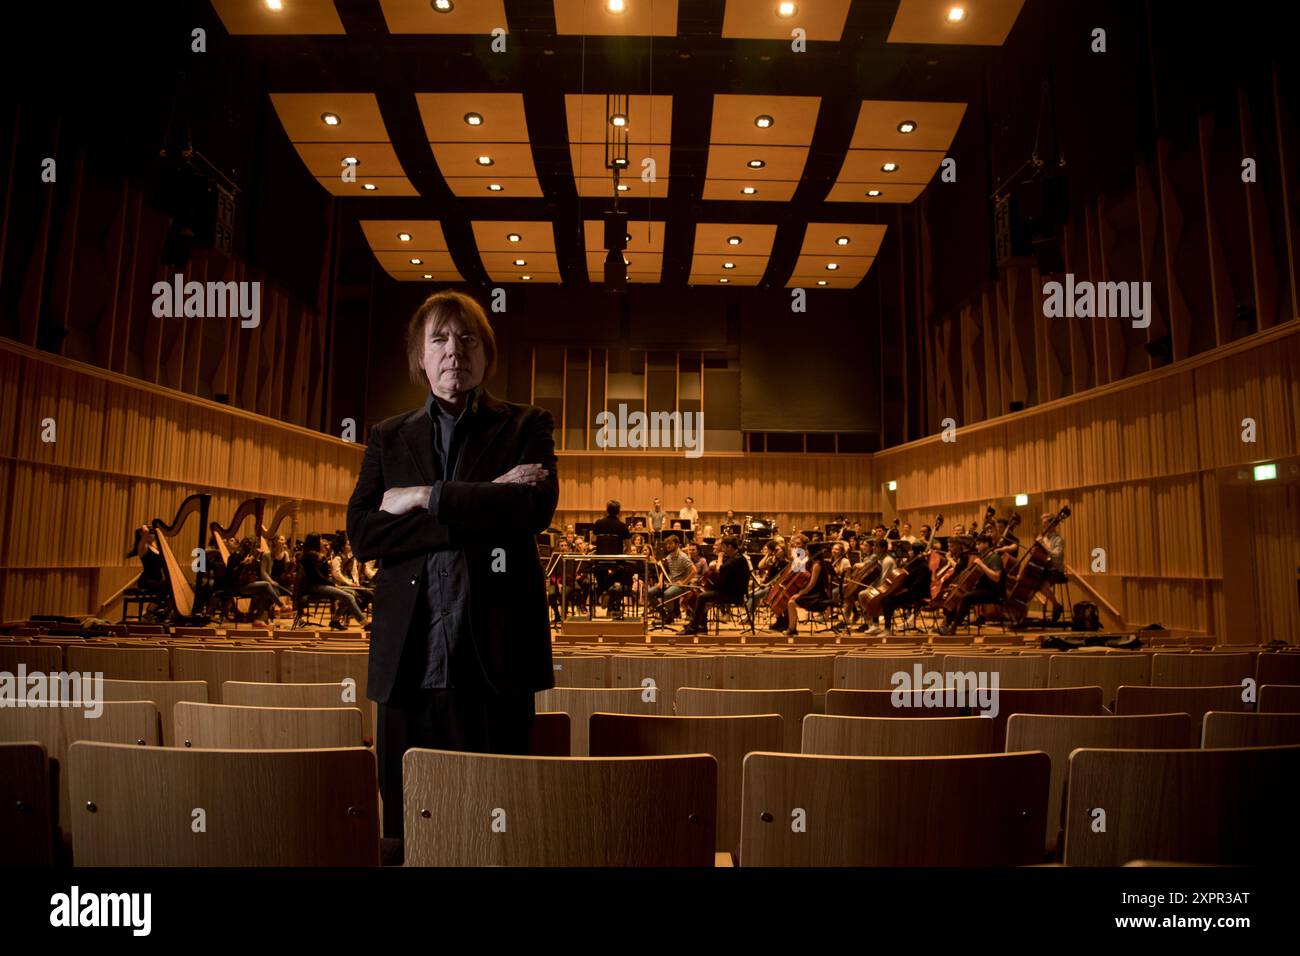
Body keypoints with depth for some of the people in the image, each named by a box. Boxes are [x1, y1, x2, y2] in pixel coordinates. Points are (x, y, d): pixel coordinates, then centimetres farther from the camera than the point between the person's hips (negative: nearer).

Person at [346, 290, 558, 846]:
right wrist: (479, 507, -9)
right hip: (408, 663, 3)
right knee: (406, 824, 7)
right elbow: (361, 534, 1)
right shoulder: (387, 437, 16)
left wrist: (426, 497, -7)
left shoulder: (526, 426, 9)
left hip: (493, 659, -2)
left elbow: (537, 506, -11)